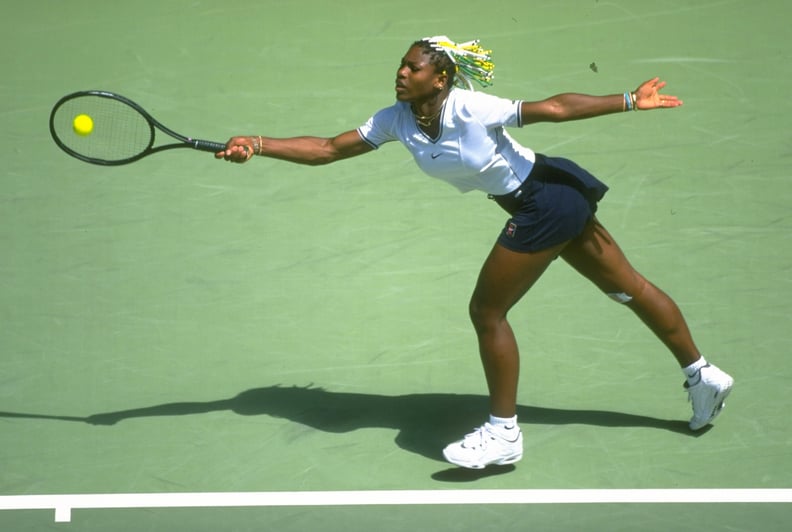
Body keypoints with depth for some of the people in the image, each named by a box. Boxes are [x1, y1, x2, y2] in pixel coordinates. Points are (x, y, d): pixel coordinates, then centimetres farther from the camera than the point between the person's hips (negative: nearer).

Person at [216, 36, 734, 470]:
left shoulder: (472, 110, -26)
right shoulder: (396, 121, -5)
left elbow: (553, 108, -22)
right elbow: (328, 149, -4)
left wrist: (629, 101, -19)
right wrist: (257, 145, -13)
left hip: (546, 203, -8)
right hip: (554, 201, 8)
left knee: (487, 311, -4)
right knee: (628, 285, 18)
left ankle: (504, 433, 10)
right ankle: (703, 375, 32)